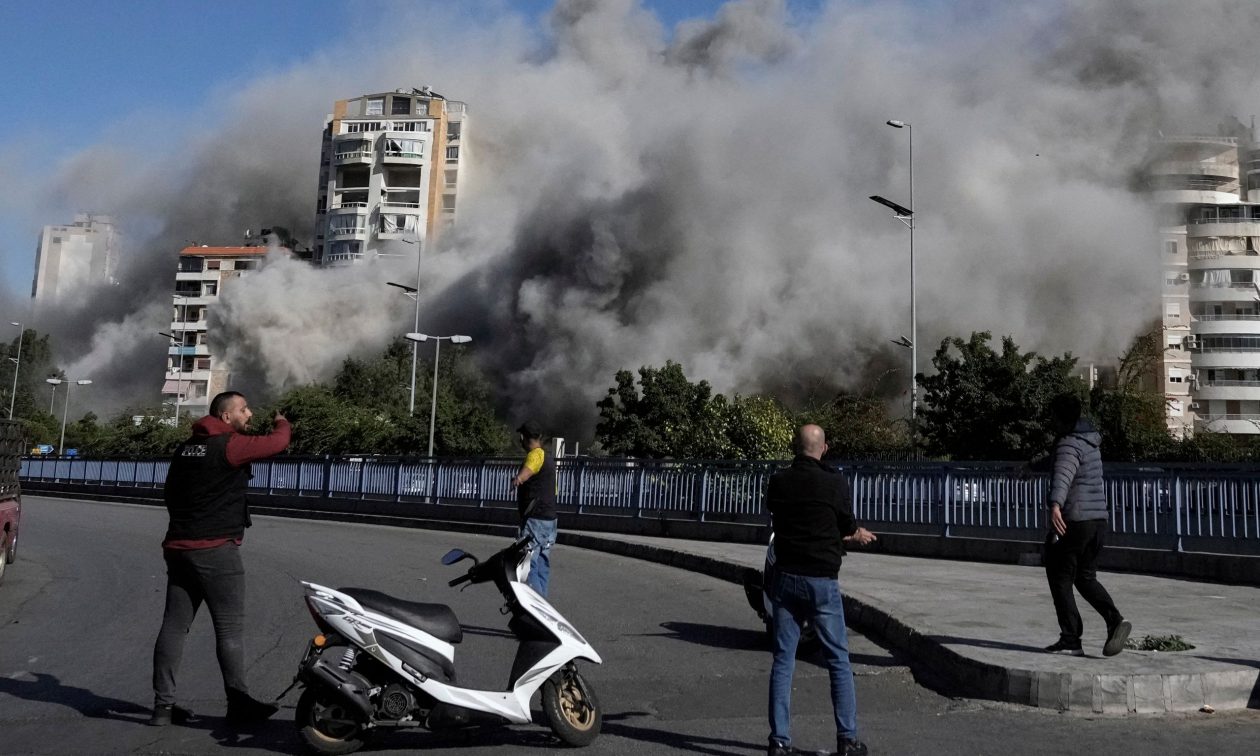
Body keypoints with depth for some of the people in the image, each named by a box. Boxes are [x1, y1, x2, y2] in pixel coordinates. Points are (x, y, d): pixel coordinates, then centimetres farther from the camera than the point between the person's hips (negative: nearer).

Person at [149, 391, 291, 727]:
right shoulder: (230, 444, -11)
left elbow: (171, 493, 23)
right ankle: (238, 704, 3)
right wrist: (282, 423, 14)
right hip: (216, 550, -8)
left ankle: (163, 705, 9)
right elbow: (277, 443, -8)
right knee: (230, 627, -1)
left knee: (174, 625, 7)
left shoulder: (186, 447, 15)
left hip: (178, 547, 8)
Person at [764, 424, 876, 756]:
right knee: (839, 661, 9)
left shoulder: (777, 482, 1)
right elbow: (848, 528, 1)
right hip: (822, 581, -3)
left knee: (783, 661, 7)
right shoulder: (835, 482, -10)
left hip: (785, 578, 3)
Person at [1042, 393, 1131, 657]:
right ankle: (1115, 620, -3)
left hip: (1073, 521, -9)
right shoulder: (1090, 442, 17)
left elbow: (1063, 474, -34)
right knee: (1086, 578, 18)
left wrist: (1055, 504, -50)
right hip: (1099, 520, 9)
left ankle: (1070, 640, 3)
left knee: (1061, 579, 3)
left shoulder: (1069, 444, -13)